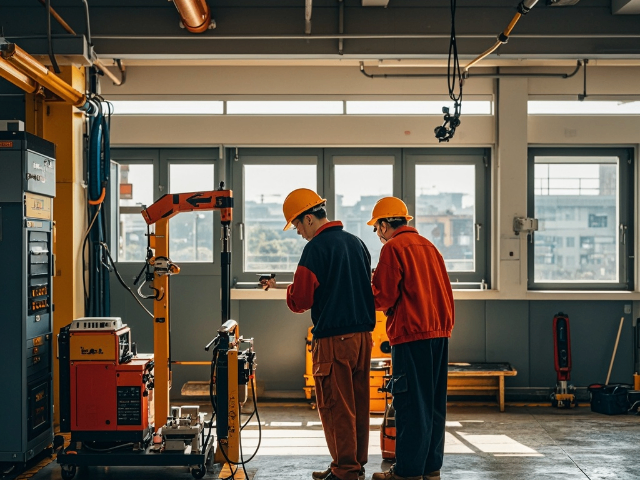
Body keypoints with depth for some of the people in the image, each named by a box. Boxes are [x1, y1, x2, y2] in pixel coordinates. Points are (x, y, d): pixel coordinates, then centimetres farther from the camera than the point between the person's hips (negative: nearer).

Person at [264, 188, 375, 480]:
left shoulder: (316, 247, -11)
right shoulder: (356, 242, 12)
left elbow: (300, 301, -12)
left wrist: (280, 288, 7)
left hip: (334, 338, -8)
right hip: (363, 335, 8)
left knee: (335, 406, 1)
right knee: (358, 404, 14)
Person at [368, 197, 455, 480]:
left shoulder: (393, 248, -7)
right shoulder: (428, 246, 17)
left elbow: (383, 297, -10)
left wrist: (372, 294, 8)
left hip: (411, 333, -8)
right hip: (439, 331, 8)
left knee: (411, 404, -3)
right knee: (434, 402, 11)